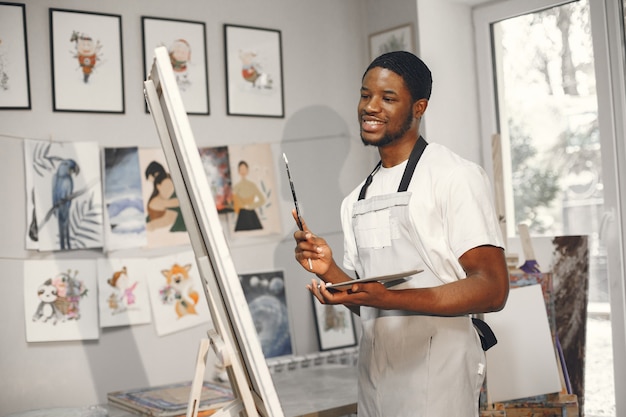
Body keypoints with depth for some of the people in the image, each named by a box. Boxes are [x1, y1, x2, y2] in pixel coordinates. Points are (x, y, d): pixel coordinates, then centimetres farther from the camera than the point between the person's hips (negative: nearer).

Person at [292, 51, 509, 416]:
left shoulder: (456, 176, -9)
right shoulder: (355, 201, 14)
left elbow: (492, 289, -16)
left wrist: (389, 298, -26)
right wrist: (329, 270, -3)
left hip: (435, 373, -6)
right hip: (374, 369, 7)